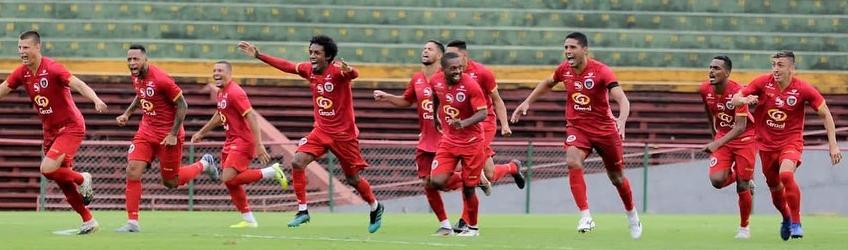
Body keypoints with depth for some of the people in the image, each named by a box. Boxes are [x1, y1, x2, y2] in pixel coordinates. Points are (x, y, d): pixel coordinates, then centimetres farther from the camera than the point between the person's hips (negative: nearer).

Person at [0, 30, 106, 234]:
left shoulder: (52, 68, -20)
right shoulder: (21, 73, 1)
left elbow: (78, 84, -30)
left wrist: (96, 100, -48)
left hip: (70, 127, -7)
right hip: (50, 131, 7)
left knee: (47, 169, -22)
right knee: (62, 181, 7)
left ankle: (82, 180, 6)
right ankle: (88, 221, 18)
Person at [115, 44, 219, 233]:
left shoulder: (160, 79, -23)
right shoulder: (136, 76, 0)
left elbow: (182, 105, -17)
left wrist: (173, 134, -18)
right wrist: (127, 114, 9)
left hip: (168, 135, -6)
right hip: (147, 131, 6)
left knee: (171, 182, 7)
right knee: (132, 172, -10)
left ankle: (204, 164, 34)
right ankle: (132, 222, -5)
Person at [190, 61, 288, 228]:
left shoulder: (234, 92, -17)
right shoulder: (221, 93, 13)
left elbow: (251, 116, -23)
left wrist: (259, 145, -28)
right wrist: (201, 133, 35)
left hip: (243, 141, -9)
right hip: (231, 141, 9)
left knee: (229, 179, -19)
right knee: (231, 182, 7)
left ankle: (272, 172, -9)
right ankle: (249, 220, 15)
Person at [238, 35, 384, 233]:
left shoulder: (337, 70, -20)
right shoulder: (308, 69, -2)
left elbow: (354, 75, -41)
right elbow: (286, 66, 11)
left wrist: (348, 70, -65)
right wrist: (258, 55, 13)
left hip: (344, 133, -5)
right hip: (321, 131, 5)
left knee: (353, 179, 5)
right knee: (297, 162, -15)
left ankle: (375, 208, 33)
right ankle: (302, 211, -6)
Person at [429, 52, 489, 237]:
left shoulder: (470, 85, -21)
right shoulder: (436, 81, -6)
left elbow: (483, 113, -23)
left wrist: (464, 123, -40)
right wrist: (435, 119, 27)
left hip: (472, 142, -4)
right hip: (449, 139, 4)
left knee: (468, 188, 3)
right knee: (437, 181, -12)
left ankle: (473, 227, 24)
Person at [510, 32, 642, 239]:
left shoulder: (601, 71, -20)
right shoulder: (564, 70, -4)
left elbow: (622, 100, -29)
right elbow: (548, 83, 20)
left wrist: (621, 121, -47)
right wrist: (527, 102, 18)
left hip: (604, 128, -2)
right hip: (577, 127, 2)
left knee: (617, 177, 11)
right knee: (573, 162, -28)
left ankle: (632, 216, 39)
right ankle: (585, 216, -27)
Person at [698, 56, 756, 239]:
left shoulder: (738, 92, -25)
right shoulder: (704, 90, -8)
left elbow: (740, 127, -29)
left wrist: (717, 144, -38)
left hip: (745, 139, -4)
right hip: (722, 138, 4)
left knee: (742, 186, -1)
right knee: (717, 180, -17)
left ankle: (744, 227, 18)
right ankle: (735, 175, 18)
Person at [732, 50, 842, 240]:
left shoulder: (803, 89, -15)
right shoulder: (763, 82, -9)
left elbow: (825, 114, -6)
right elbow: (735, 99, -5)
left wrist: (833, 145, -10)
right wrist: (745, 100, -30)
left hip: (791, 141, -4)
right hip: (767, 143, 4)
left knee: (786, 174, -30)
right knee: (774, 187, 13)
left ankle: (796, 223, -15)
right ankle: (786, 218, 45)